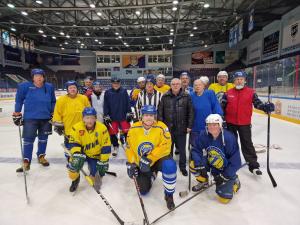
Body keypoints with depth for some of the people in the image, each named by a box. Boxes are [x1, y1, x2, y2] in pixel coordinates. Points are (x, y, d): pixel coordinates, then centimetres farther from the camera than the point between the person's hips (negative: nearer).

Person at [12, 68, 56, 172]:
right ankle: (26, 162, 8)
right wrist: (17, 113, 2)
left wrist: (53, 114, 10)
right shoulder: (25, 86, -6)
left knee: (43, 138, 14)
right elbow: (19, 99, 2)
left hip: (46, 118, 3)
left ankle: (41, 156, 32)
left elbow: (53, 101, 11)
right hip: (30, 118, -2)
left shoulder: (49, 87, 1)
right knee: (28, 139, -2)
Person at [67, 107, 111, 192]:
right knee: (73, 167, -22)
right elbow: (74, 144, -14)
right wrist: (77, 155, -32)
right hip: (81, 153, 1)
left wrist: (103, 162, -12)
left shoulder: (102, 128, -19)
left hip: (95, 155, 0)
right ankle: (75, 179, 16)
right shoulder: (77, 128, -18)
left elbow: (106, 147, -13)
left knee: (95, 177, -9)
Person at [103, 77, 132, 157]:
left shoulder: (124, 91, 1)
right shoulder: (108, 92, 0)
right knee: (113, 132, 7)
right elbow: (106, 105, 1)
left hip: (123, 116, 0)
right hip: (112, 117, 1)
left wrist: (129, 113, 0)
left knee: (127, 131, -1)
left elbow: (128, 103, 2)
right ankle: (115, 147, 27)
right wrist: (106, 116, -2)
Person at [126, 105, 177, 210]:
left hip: (158, 159, -3)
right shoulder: (134, 129, -10)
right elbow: (129, 147, 0)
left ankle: (169, 195, -10)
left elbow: (165, 147, -23)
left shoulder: (161, 127, -19)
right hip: (141, 164, 3)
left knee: (169, 165, -36)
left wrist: (149, 159, -26)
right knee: (143, 191, 5)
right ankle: (152, 174, 40)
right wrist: (131, 163, -8)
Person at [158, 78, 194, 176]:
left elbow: (191, 112, -2)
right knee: (169, 148, 15)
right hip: (168, 128, 1)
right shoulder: (165, 97, 0)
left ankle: (183, 167, 31)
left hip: (181, 128, -1)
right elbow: (160, 112, 1)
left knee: (182, 149, 12)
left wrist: (189, 126, -5)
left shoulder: (186, 96, -2)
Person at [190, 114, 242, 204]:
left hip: (225, 169, -4)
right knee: (193, 165, -19)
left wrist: (224, 176, -18)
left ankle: (234, 181, 22)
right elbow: (195, 150, -8)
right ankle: (203, 182, 12)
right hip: (210, 164, 4)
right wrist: (201, 166, -21)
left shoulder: (229, 138, -27)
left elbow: (235, 161, -20)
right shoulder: (203, 135, -18)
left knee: (224, 198, -9)